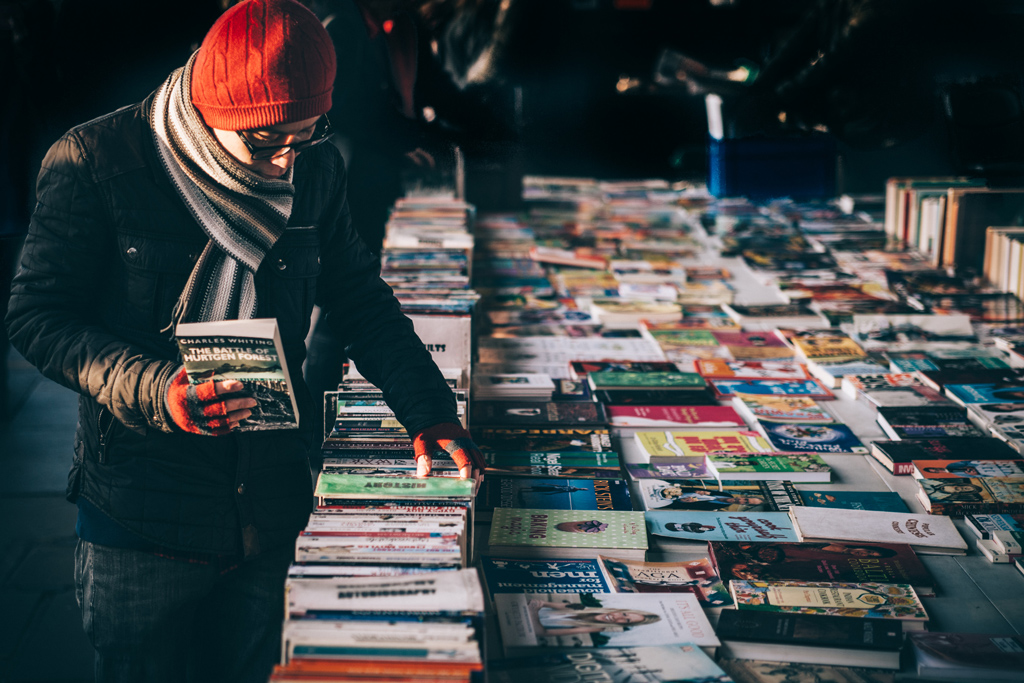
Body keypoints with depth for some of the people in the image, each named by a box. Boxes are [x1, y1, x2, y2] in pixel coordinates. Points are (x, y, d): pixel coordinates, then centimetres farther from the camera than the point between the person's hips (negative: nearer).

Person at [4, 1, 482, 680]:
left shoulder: (317, 169, -1)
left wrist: (427, 410, -4)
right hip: (142, 516, -4)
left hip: (275, 503, 4)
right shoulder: (94, 163, -15)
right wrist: (151, 389, -28)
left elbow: (362, 300, 9)